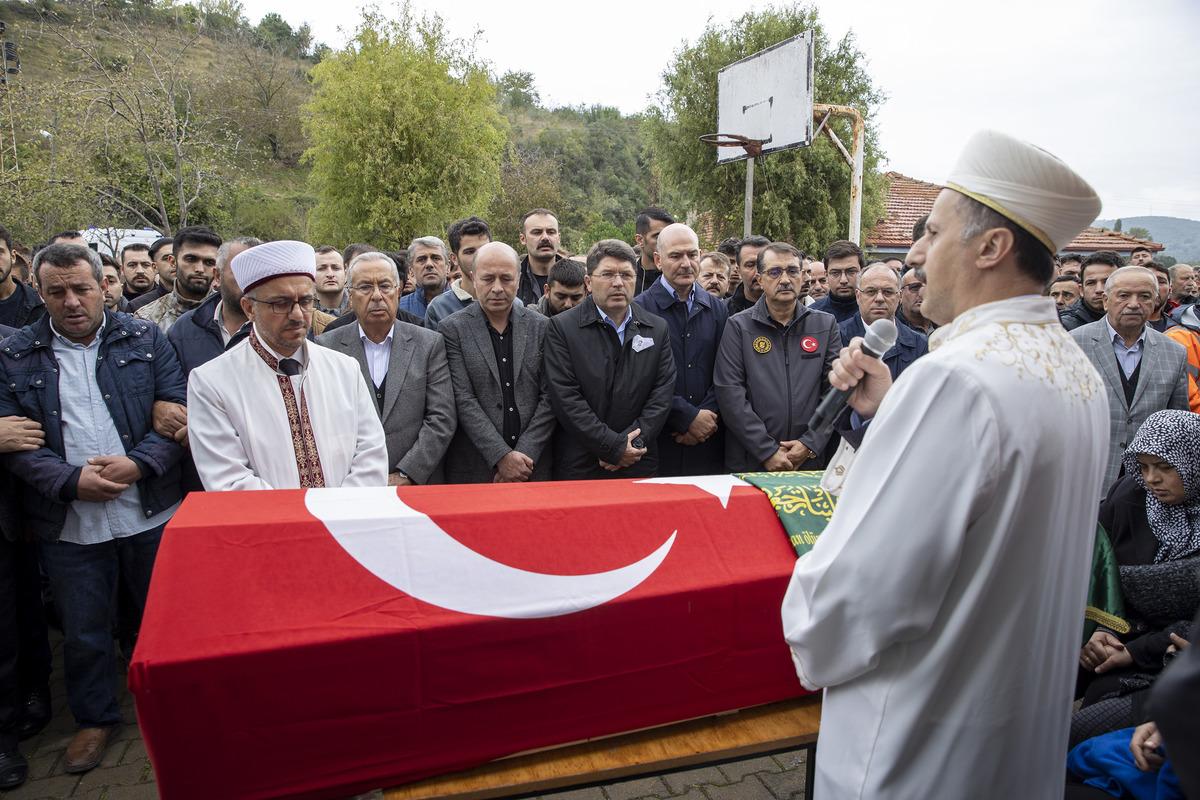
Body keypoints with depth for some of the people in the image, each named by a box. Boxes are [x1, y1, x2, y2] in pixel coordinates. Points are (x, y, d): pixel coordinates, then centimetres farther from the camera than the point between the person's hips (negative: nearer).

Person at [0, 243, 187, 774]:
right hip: (70, 524, 1)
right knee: (83, 630, 15)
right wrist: (70, 481, -17)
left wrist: (138, 463, -18)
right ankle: (95, 718, 36)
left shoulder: (146, 341, 1)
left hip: (151, 513, 0)